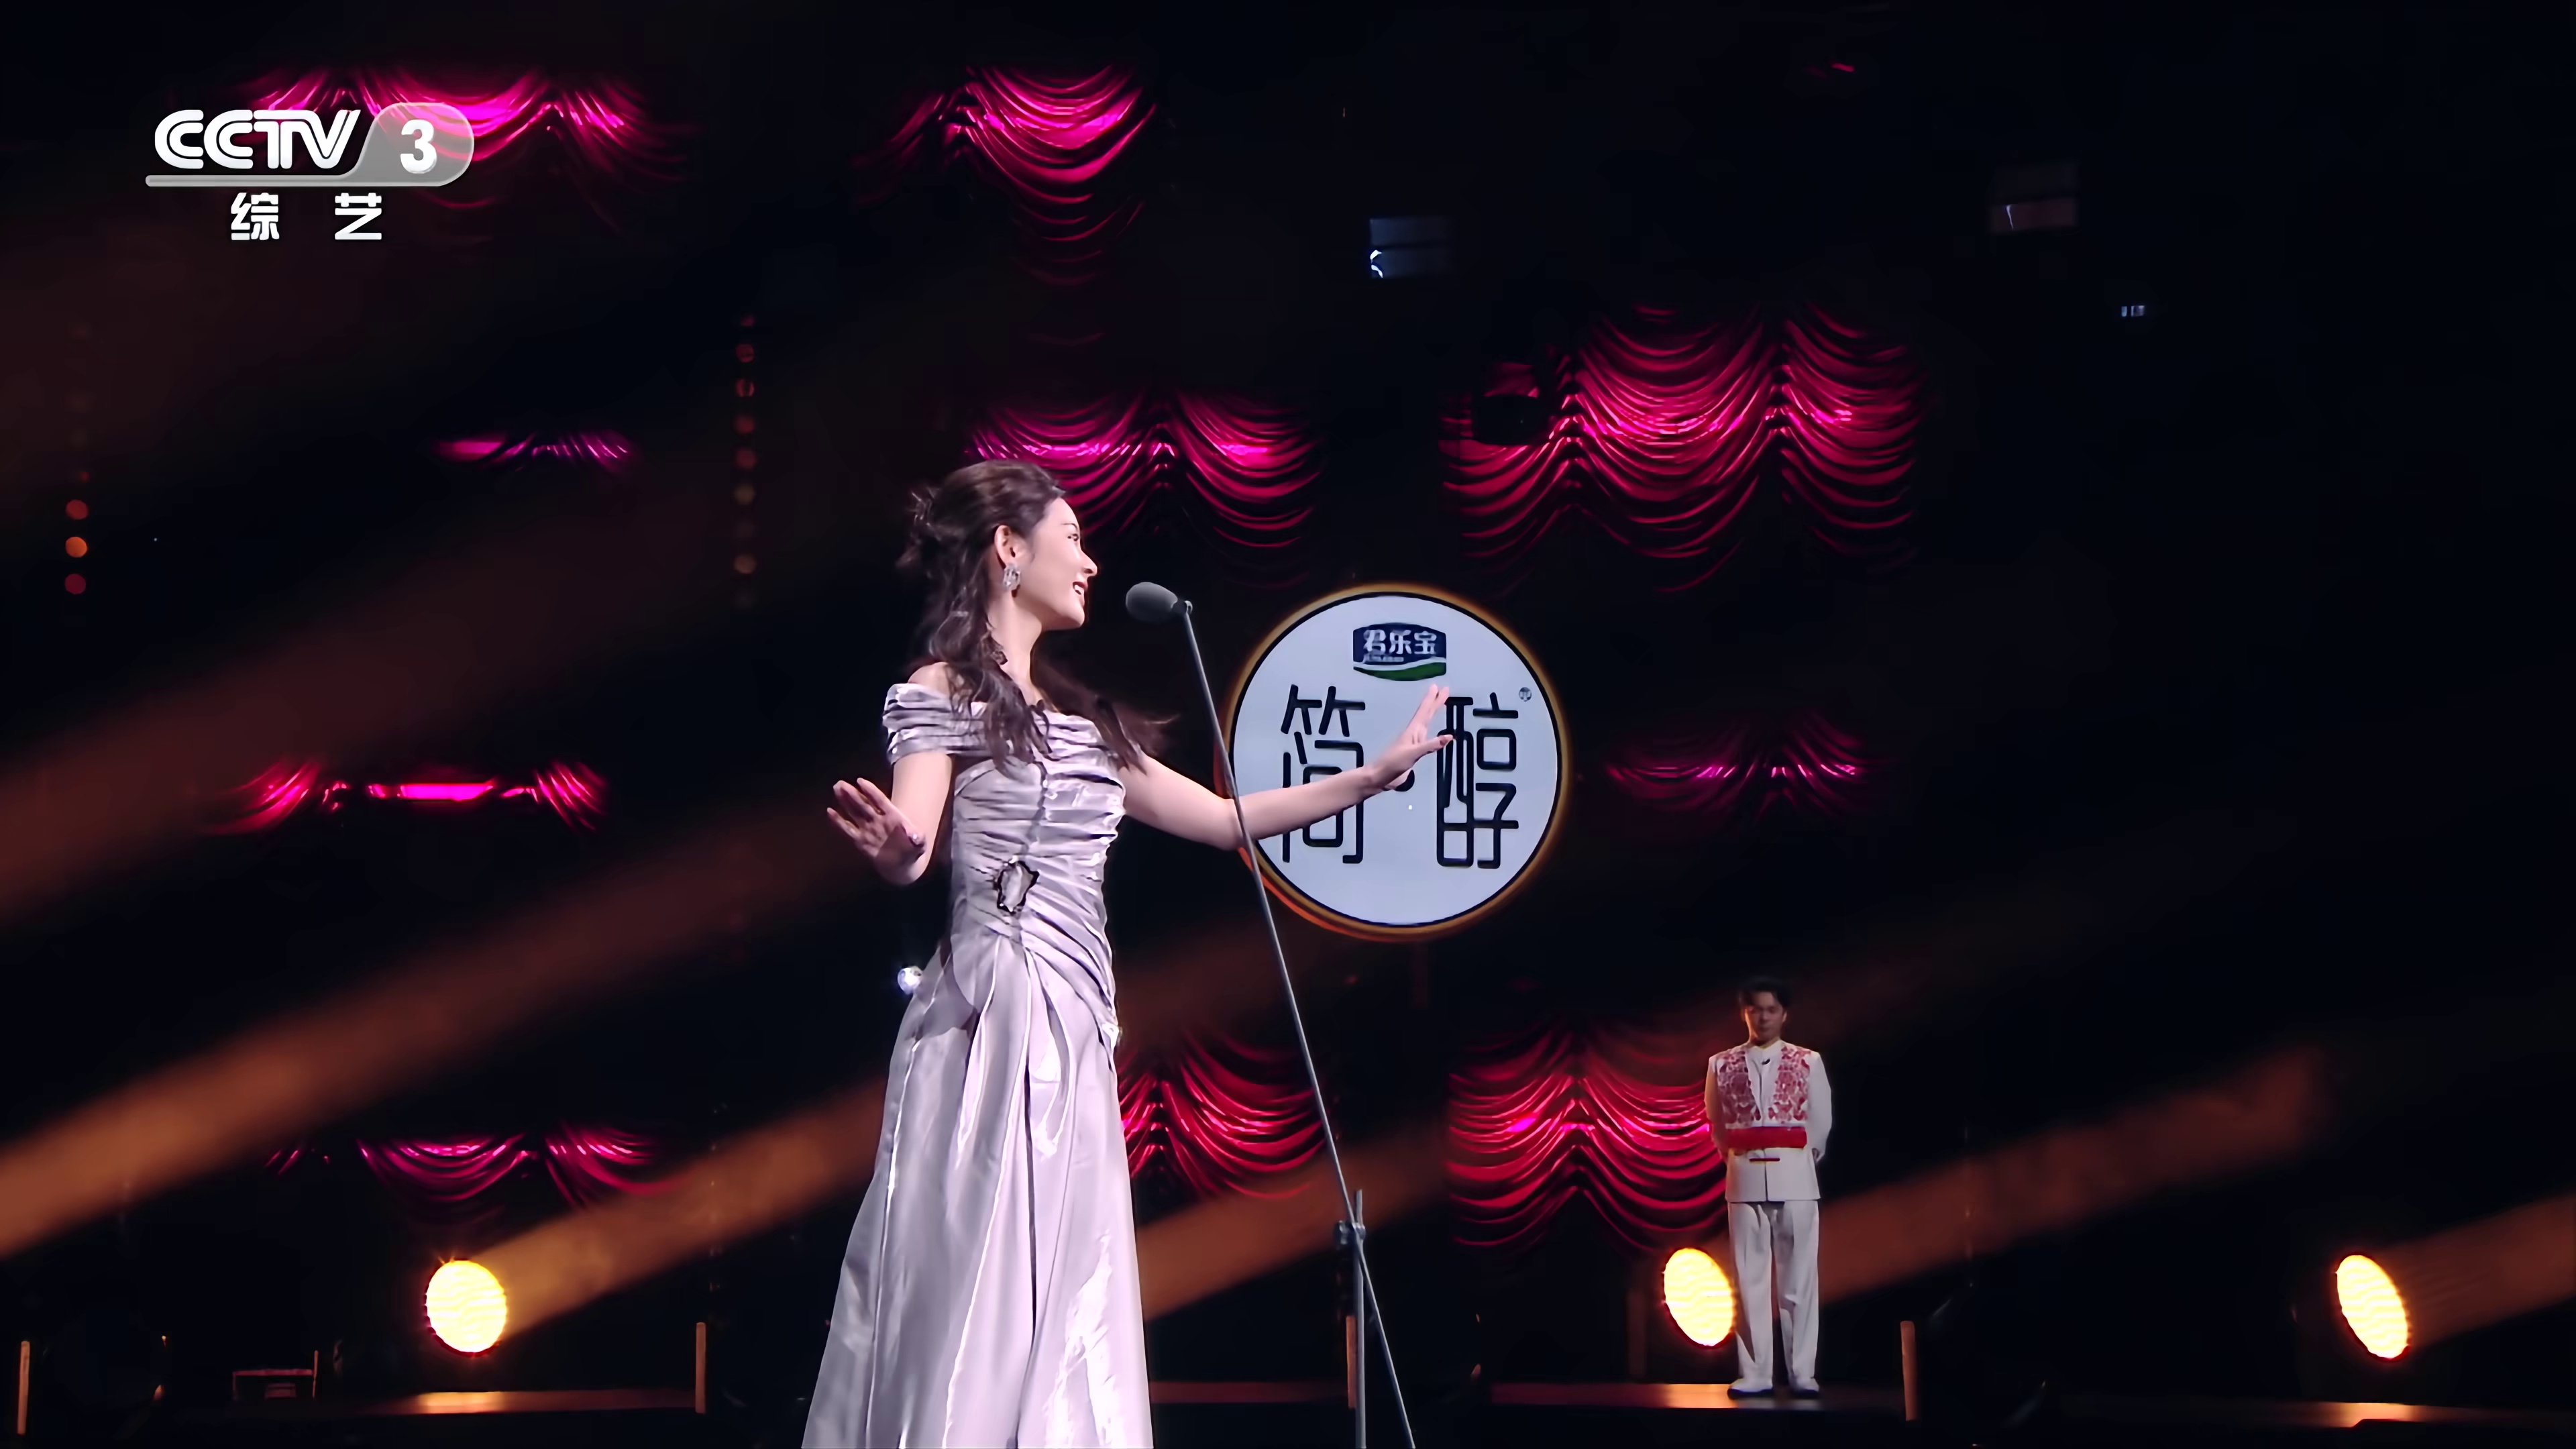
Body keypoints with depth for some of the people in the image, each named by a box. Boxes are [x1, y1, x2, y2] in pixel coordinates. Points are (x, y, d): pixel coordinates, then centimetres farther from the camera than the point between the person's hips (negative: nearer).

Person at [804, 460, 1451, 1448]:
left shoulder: (1079, 718, 21)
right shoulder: (940, 693, -1)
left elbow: (1221, 818, 26)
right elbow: (911, 849, -16)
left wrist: (1375, 775, 26)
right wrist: (895, 852, -40)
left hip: (1075, 1030, 8)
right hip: (992, 1017, -8)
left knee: (1062, 1312, 4)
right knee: (971, 1291, -11)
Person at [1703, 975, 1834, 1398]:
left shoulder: (1807, 1062, 4)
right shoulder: (1722, 1065, 7)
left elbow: (1821, 1122, 8)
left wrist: (1801, 1160, 10)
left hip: (1795, 1179, -1)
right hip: (1744, 1180, 1)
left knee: (1799, 1278, -2)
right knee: (1750, 1280, 1)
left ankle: (1802, 1373, 0)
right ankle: (1755, 1373, 4)